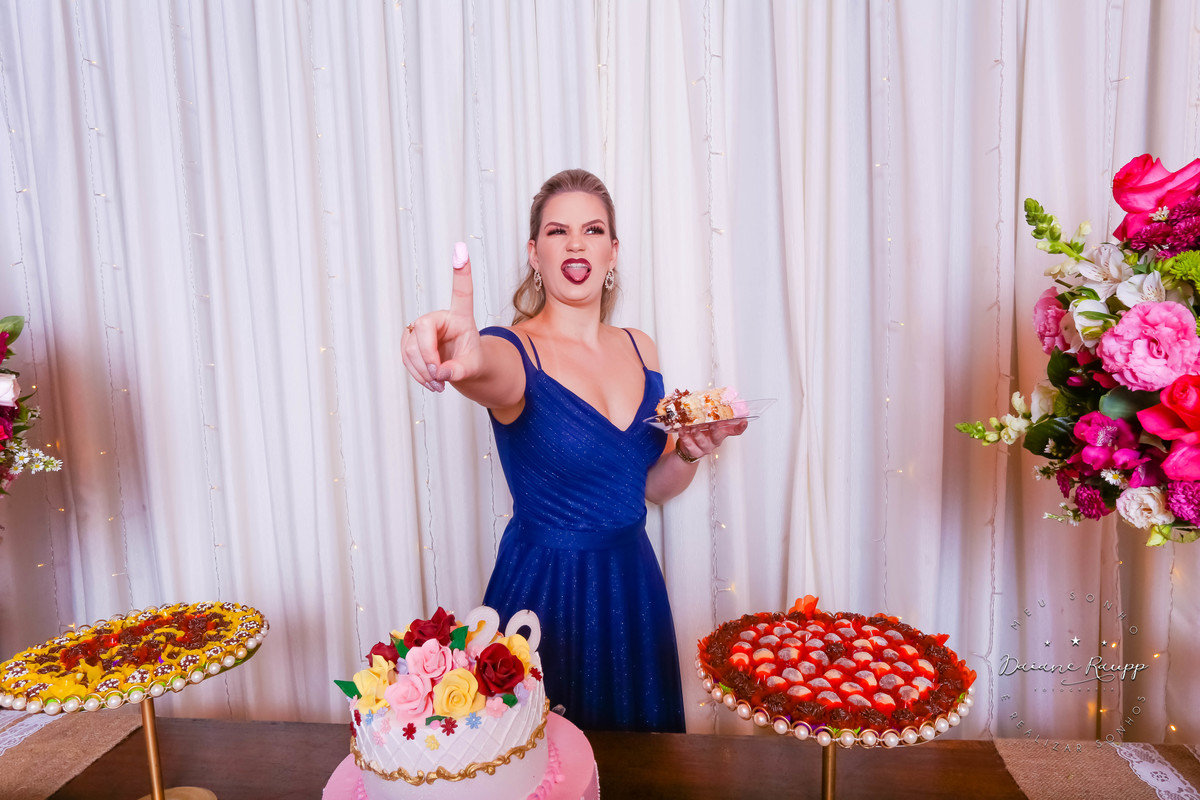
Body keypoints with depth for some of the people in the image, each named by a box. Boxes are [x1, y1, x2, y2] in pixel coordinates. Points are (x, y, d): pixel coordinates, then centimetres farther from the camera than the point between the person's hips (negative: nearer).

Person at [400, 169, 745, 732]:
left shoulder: (639, 348, 2)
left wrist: (690, 451, -11)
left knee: (640, 755, 21)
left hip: (633, 583, 5)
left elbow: (653, 486, 9)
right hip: (544, 589, -4)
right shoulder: (517, 352, -13)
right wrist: (463, 361, -62)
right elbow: (492, 372, -40)